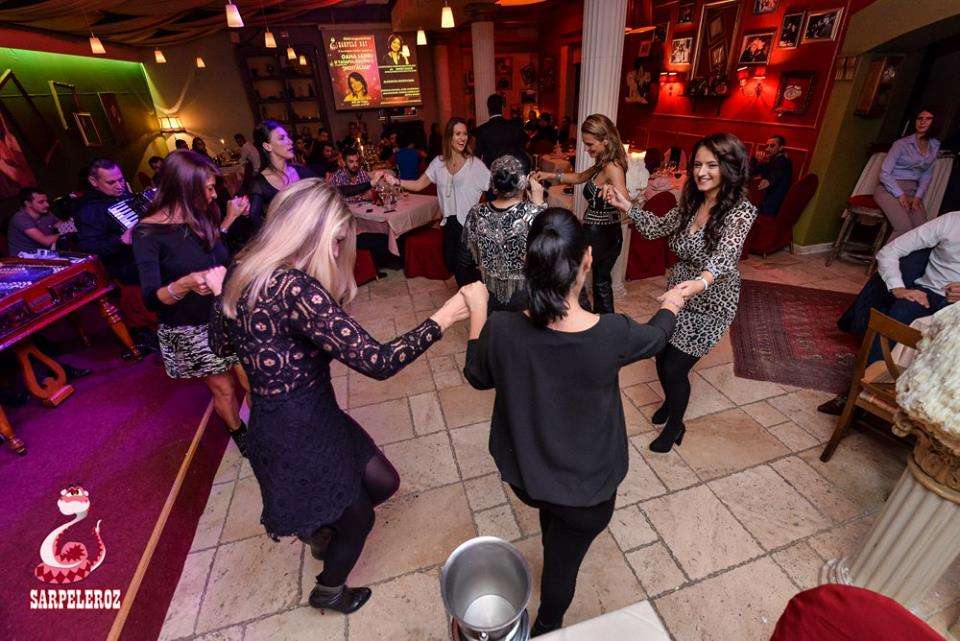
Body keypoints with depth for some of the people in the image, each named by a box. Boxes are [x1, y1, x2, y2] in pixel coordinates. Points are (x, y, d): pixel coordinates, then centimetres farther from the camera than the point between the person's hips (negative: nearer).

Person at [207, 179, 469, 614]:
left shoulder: (242, 271, -2)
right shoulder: (294, 287, -31)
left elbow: (220, 344, 12)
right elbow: (377, 362, -32)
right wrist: (445, 316, -23)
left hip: (284, 419, 8)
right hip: (299, 433, -8)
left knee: (383, 482, 23)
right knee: (358, 516, 22)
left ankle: (321, 527, 50)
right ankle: (329, 592, 52)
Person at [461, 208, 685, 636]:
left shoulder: (501, 329, -26)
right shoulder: (611, 335, -29)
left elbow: (478, 376, -4)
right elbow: (655, 337, -4)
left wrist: (477, 311, 5)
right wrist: (670, 305, 19)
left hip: (523, 473, 3)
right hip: (586, 489, -3)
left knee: (553, 529, 38)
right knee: (564, 563, 26)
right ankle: (546, 629, 55)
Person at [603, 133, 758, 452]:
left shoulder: (740, 211, -22)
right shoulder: (692, 202, -2)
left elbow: (726, 254, -40)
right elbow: (658, 227, 8)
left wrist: (703, 281, -61)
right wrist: (625, 204, -4)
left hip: (709, 306, -6)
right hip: (678, 294, 6)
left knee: (675, 368, 0)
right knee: (661, 357, 15)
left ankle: (675, 425, 30)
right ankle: (670, 402, 48)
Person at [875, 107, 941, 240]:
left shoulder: (935, 146, 10)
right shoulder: (902, 144, -7)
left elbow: (927, 174, 15)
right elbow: (884, 173, -9)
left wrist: (918, 196, 1)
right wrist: (900, 195, -13)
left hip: (911, 192, 6)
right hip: (889, 189, -6)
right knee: (904, 229, -27)